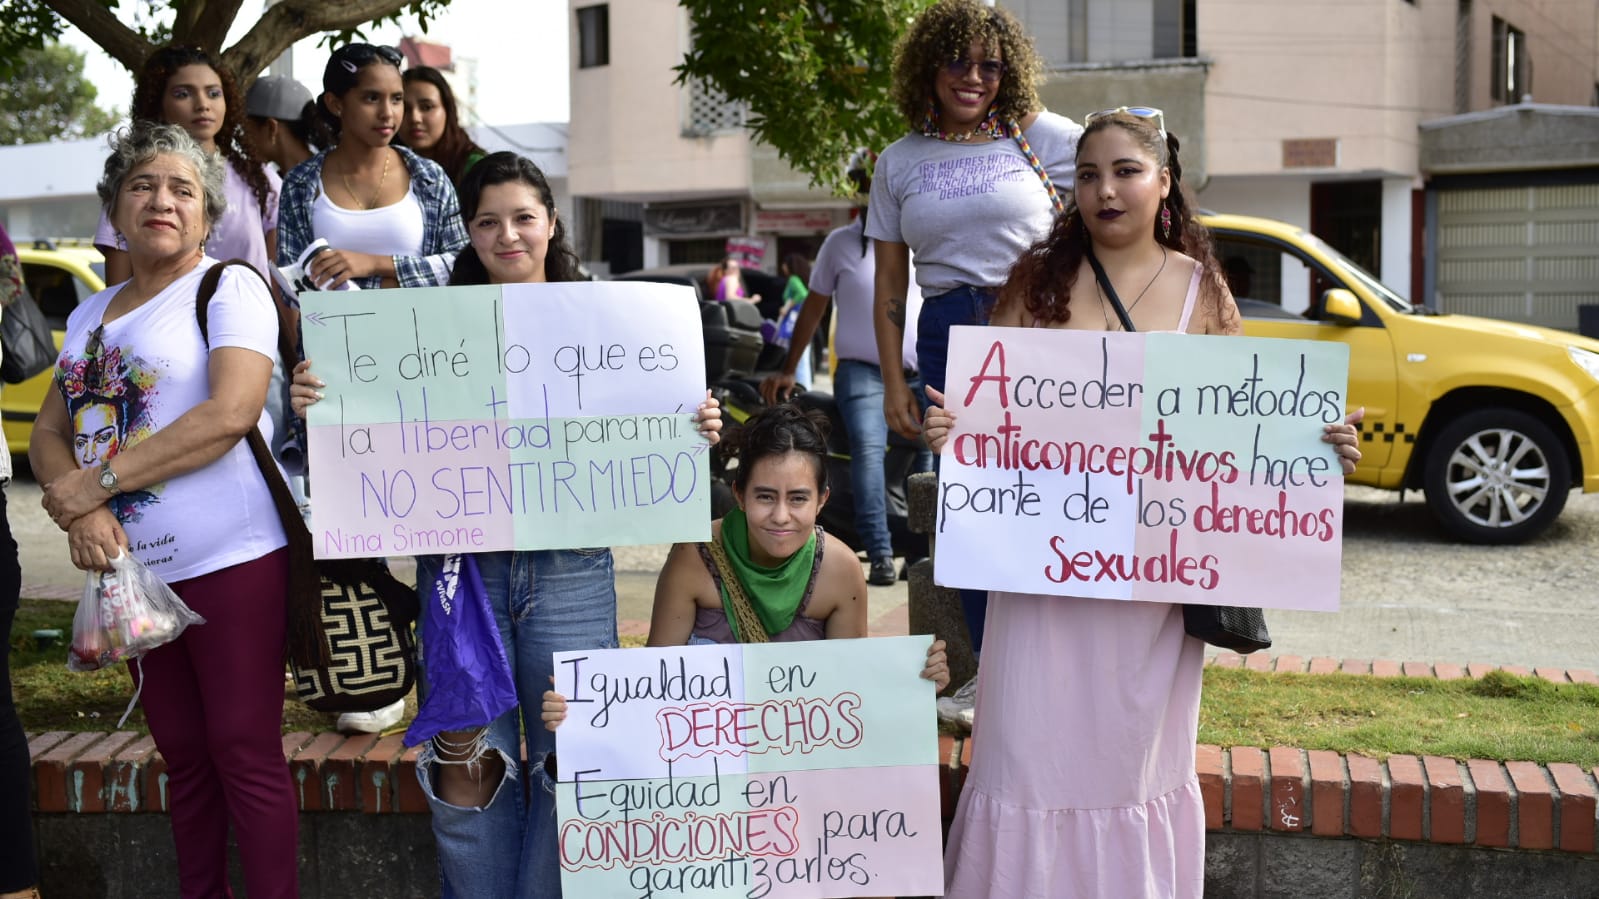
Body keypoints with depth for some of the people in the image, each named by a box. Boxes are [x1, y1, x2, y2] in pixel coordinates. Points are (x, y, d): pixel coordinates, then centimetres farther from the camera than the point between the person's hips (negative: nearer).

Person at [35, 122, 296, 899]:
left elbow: (231, 413, -18)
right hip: (132, 569, 6)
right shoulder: (91, 316, 16)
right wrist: (79, 511, -11)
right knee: (183, 757, 14)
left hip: (230, 563, -6)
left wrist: (95, 481, -16)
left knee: (245, 757, -3)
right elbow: (47, 436, 11)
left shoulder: (229, 288, -4)